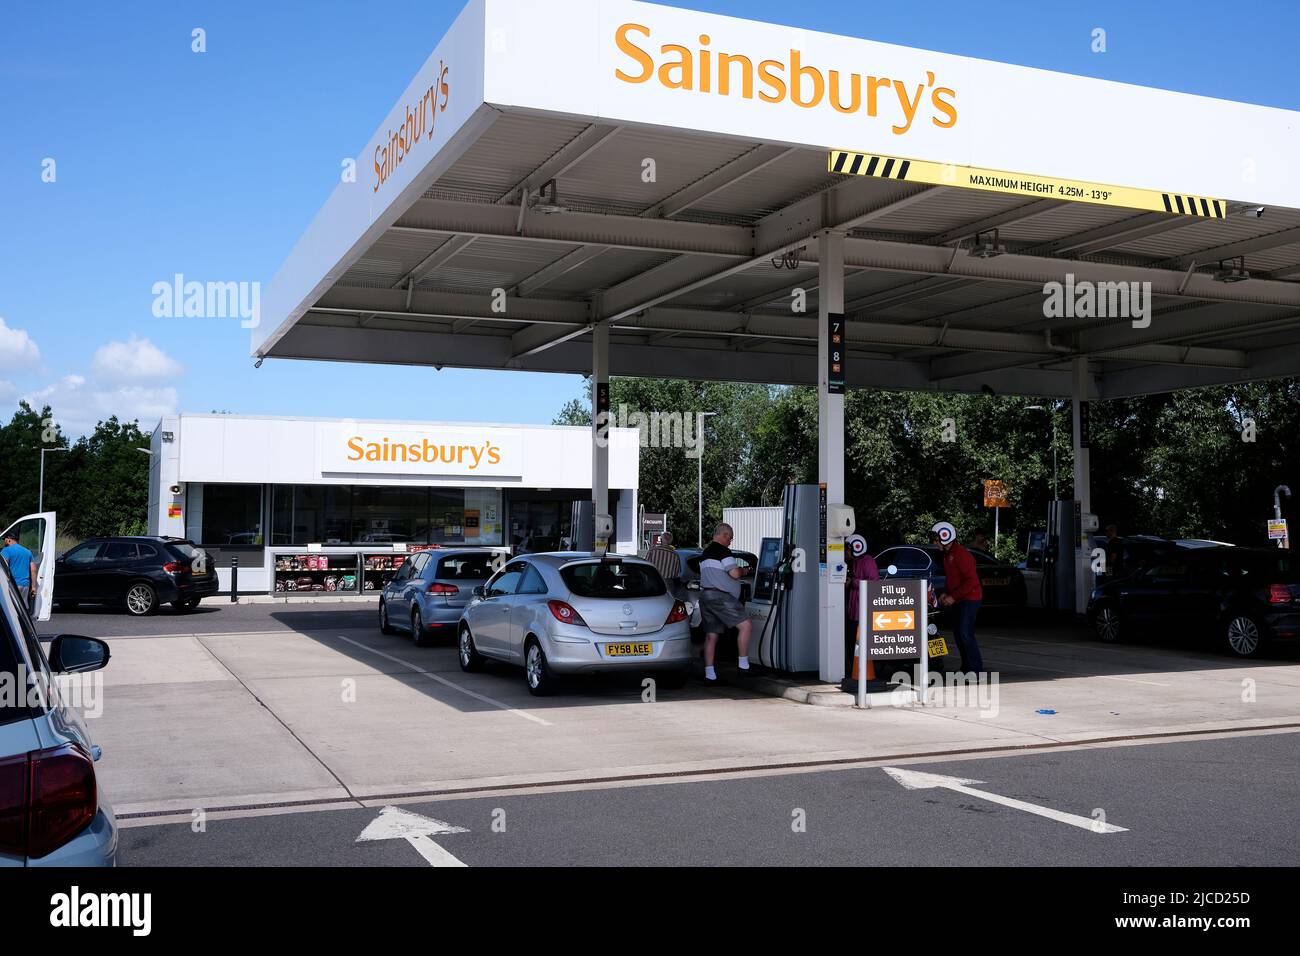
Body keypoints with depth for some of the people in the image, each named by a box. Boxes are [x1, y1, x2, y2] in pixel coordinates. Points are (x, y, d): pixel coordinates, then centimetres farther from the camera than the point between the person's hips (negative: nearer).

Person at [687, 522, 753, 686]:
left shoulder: (705, 552, 20)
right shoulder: (722, 551, -9)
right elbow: (734, 573, -18)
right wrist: (743, 571, 6)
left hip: (705, 595, 10)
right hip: (720, 596, -10)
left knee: (711, 636, 9)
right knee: (745, 625, -10)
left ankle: (709, 675, 7)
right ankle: (743, 666, -10)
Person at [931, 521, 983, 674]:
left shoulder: (961, 555, -18)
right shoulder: (947, 554, 13)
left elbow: (972, 580, -22)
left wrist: (953, 596, -21)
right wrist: (945, 593, 8)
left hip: (969, 599, -10)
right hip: (958, 600, 10)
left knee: (965, 633, -14)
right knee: (958, 633, 10)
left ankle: (976, 668, -11)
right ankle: (966, 667, 17)